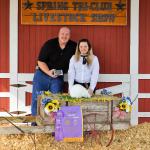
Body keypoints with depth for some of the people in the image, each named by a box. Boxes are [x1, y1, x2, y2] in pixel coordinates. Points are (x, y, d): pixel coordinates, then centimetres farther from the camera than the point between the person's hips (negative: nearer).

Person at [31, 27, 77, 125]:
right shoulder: (49, 44, -13)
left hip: (58, 78, 2)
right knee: (37, 98, 2)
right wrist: (48, 72, -27)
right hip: (42, 74, -2)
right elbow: (40, 61, -12)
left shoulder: (73, 46, -4)